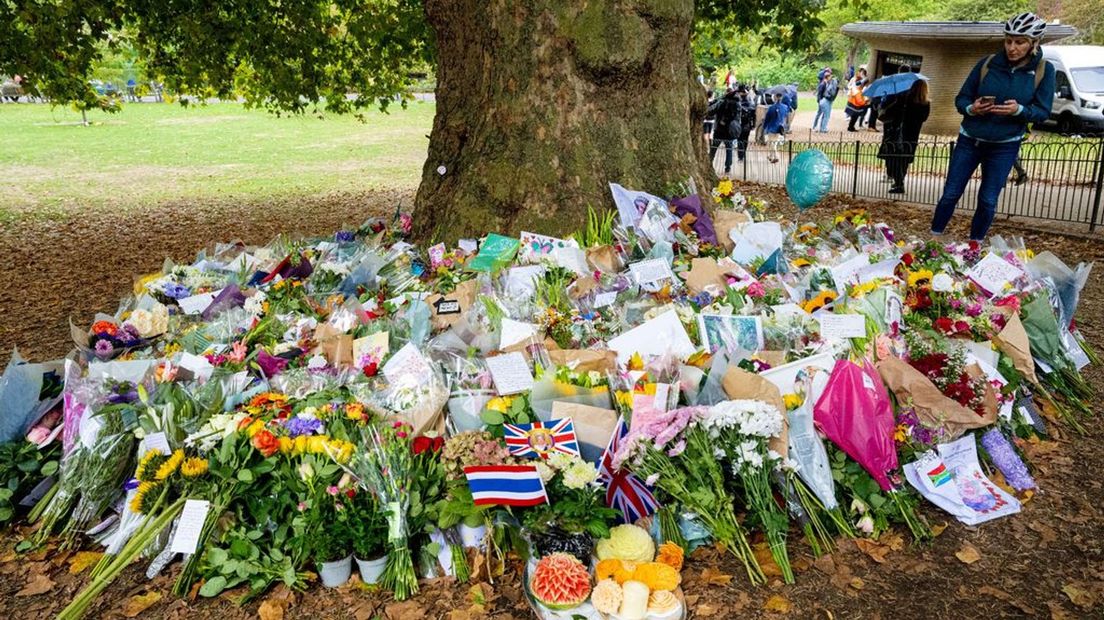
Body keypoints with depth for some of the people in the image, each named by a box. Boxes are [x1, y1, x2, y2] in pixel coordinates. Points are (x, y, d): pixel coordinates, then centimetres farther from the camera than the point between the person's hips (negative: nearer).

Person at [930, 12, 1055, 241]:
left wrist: (1019, 110, -26)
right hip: (970, 140, 1)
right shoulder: (988, 63, -6)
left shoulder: (1044, 70, -6)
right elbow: (961, 98, -1)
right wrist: (971, 109, -23)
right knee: (950, 194, 4)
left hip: (1005, 146, 0)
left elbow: (1043, 112, -5)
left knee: (988, 201, 4)